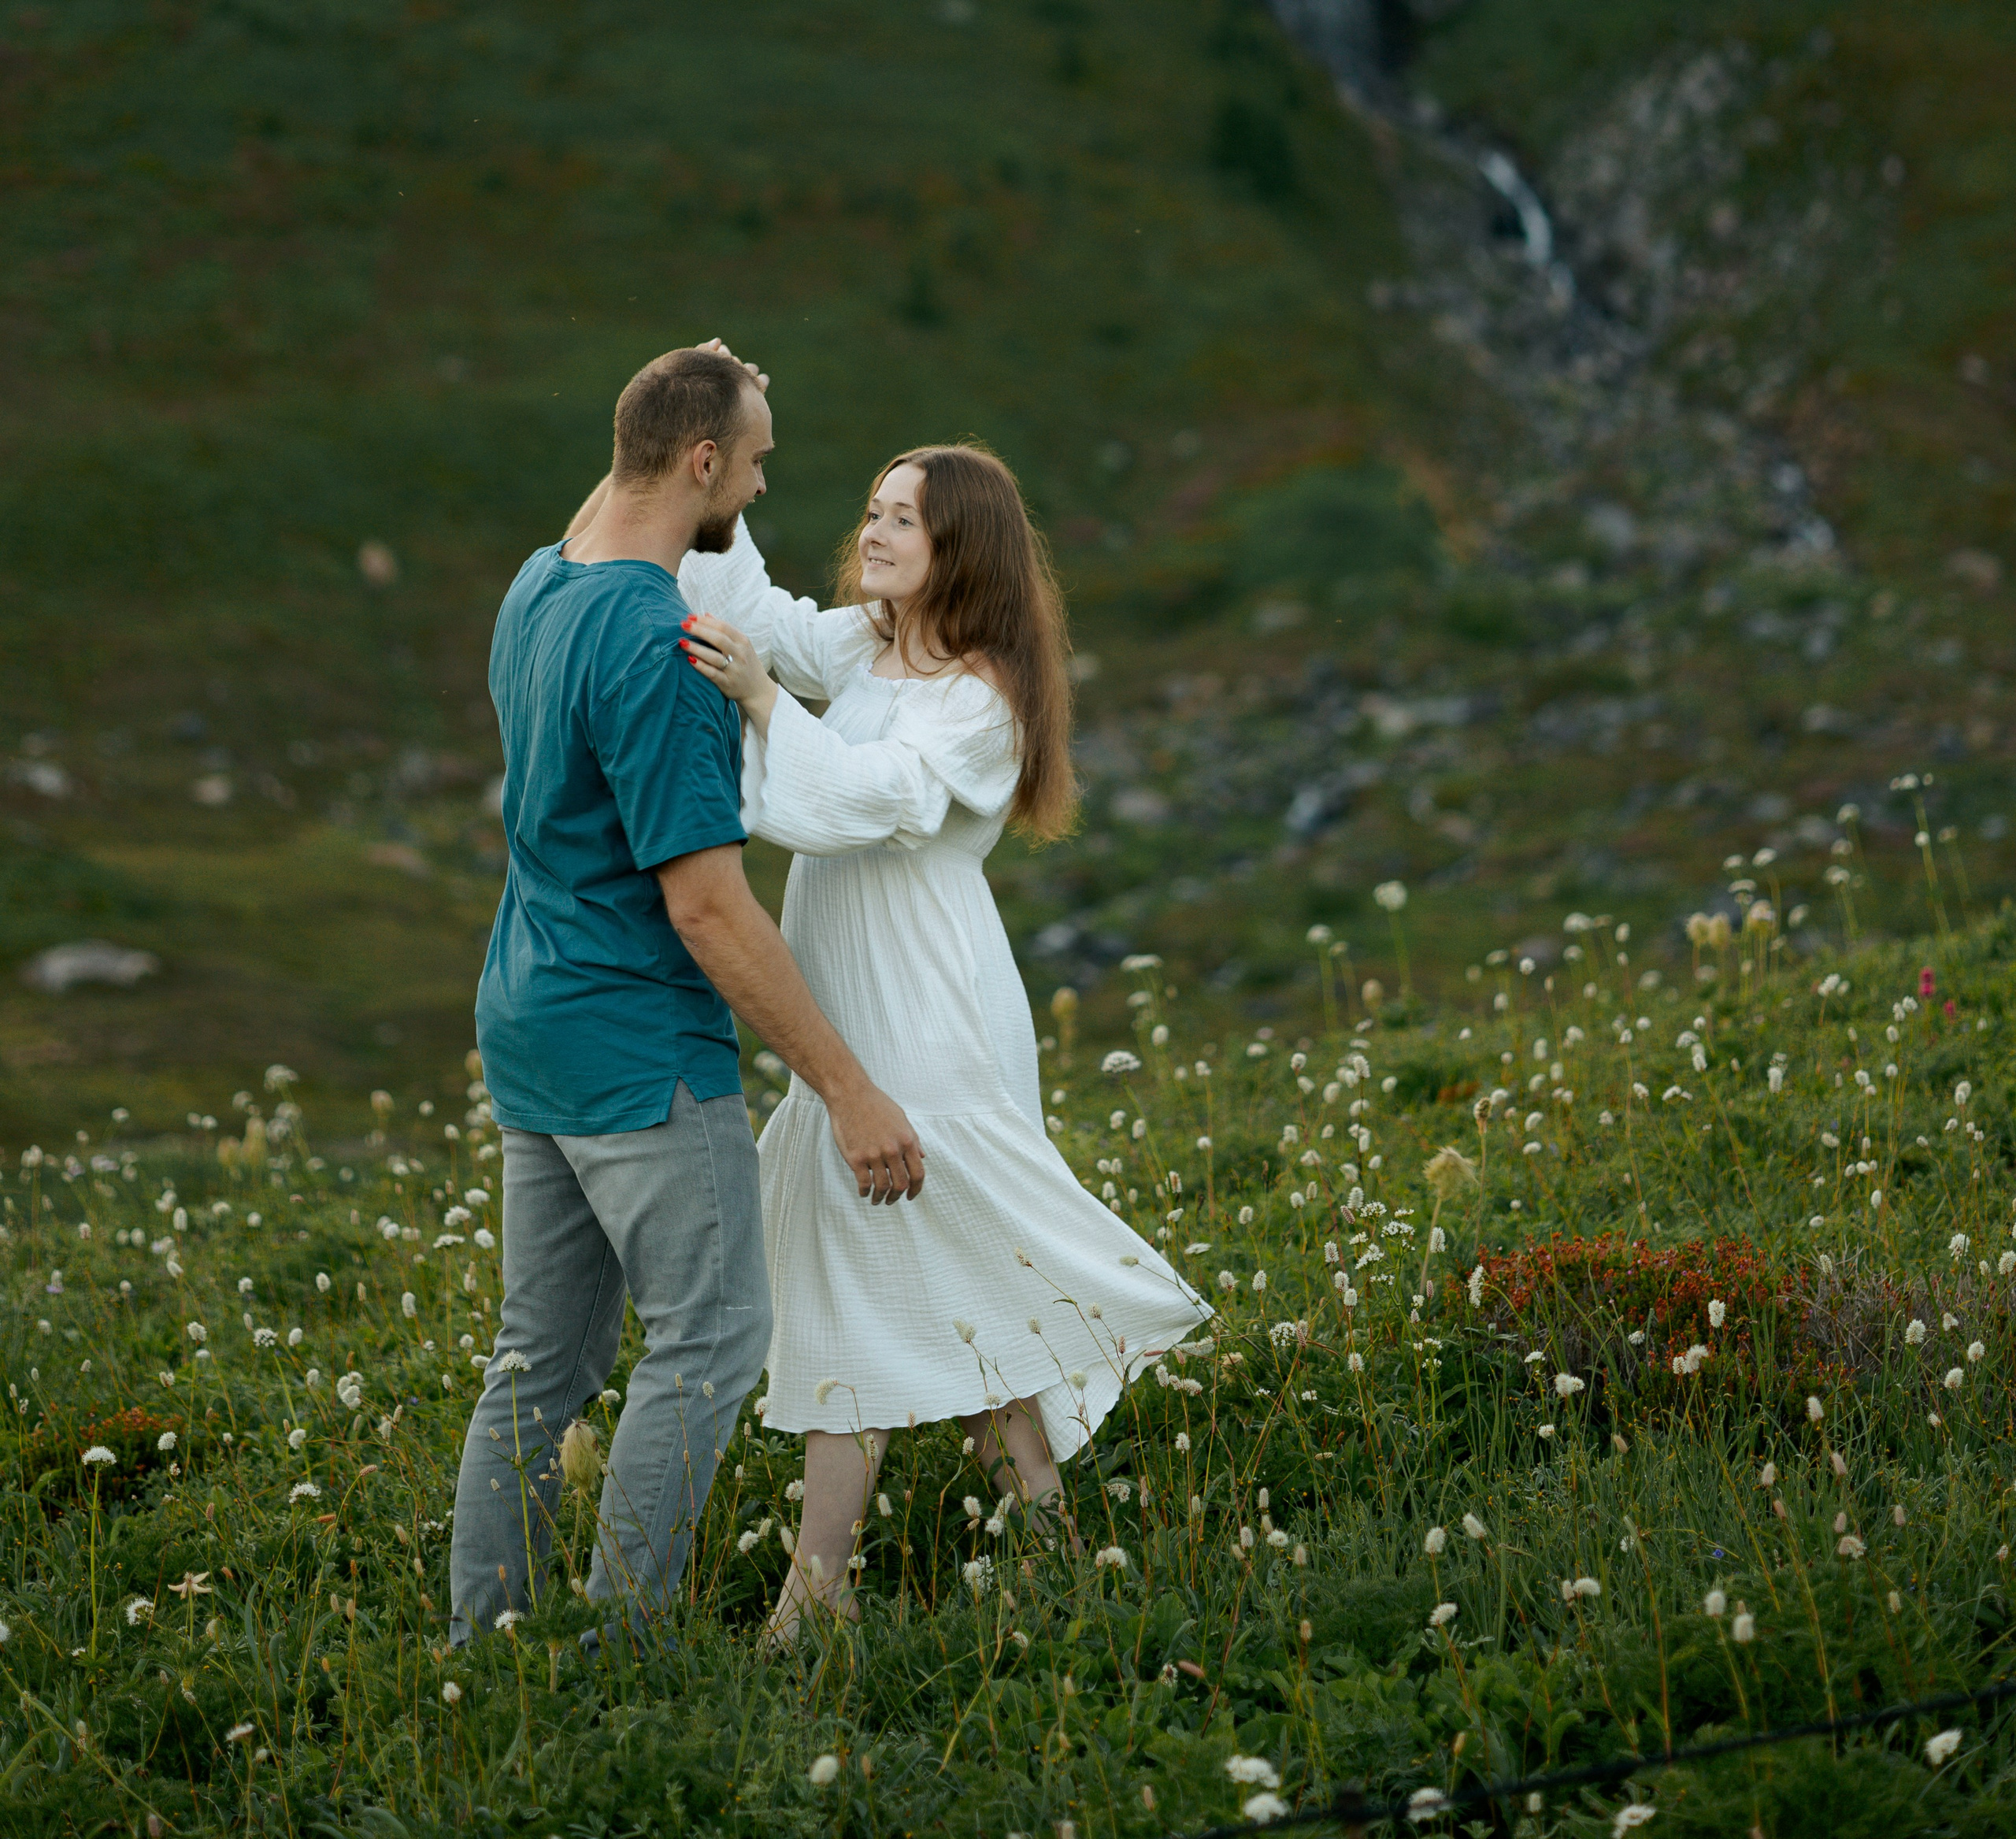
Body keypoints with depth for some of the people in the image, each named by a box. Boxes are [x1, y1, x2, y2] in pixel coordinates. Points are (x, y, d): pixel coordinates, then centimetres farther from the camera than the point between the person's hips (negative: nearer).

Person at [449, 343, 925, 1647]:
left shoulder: (536, 590, 5)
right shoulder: (654, 646, -22)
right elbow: (707, 906, -23)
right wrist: (850, 1091, -20)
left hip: (530, 1031, 9)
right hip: (643, 1053, -9)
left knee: (543, 1361, 13)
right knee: (711, 1341, -1)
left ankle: (482, 1639, 17)